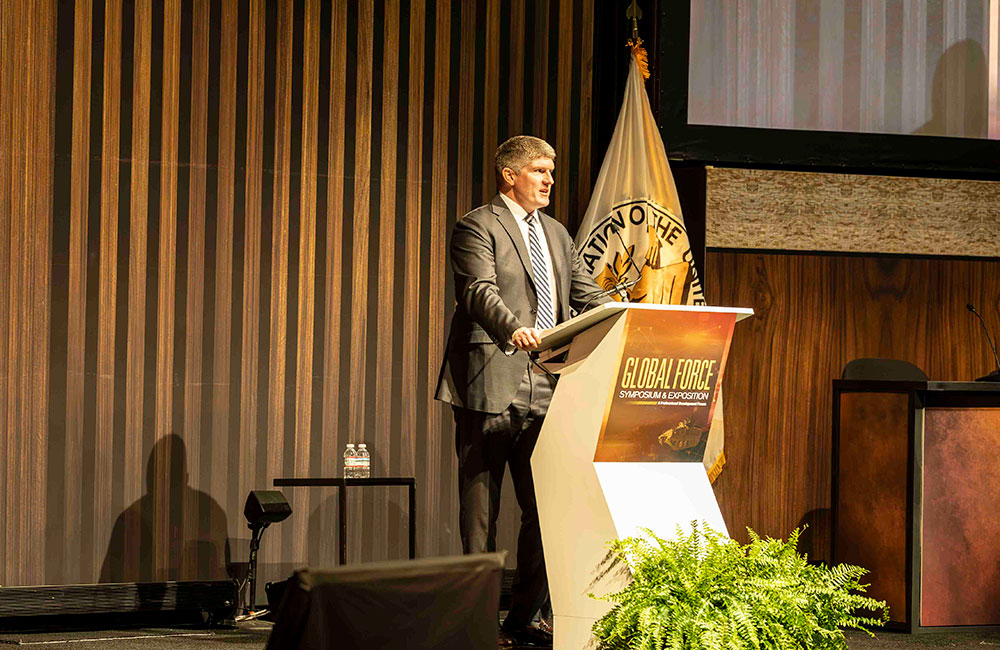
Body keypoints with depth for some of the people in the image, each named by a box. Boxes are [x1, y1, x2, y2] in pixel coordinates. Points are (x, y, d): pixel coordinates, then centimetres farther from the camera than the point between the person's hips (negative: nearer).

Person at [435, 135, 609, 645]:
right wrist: (514, 329, -36)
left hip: (546, 389, 7)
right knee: (481, 508, -2)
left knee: (546, 508, 7)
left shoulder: (557, 234, 21)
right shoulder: (477, 227, -3)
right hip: (491, 385, -7)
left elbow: (587, 293, 17)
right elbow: (481, 292, -17)